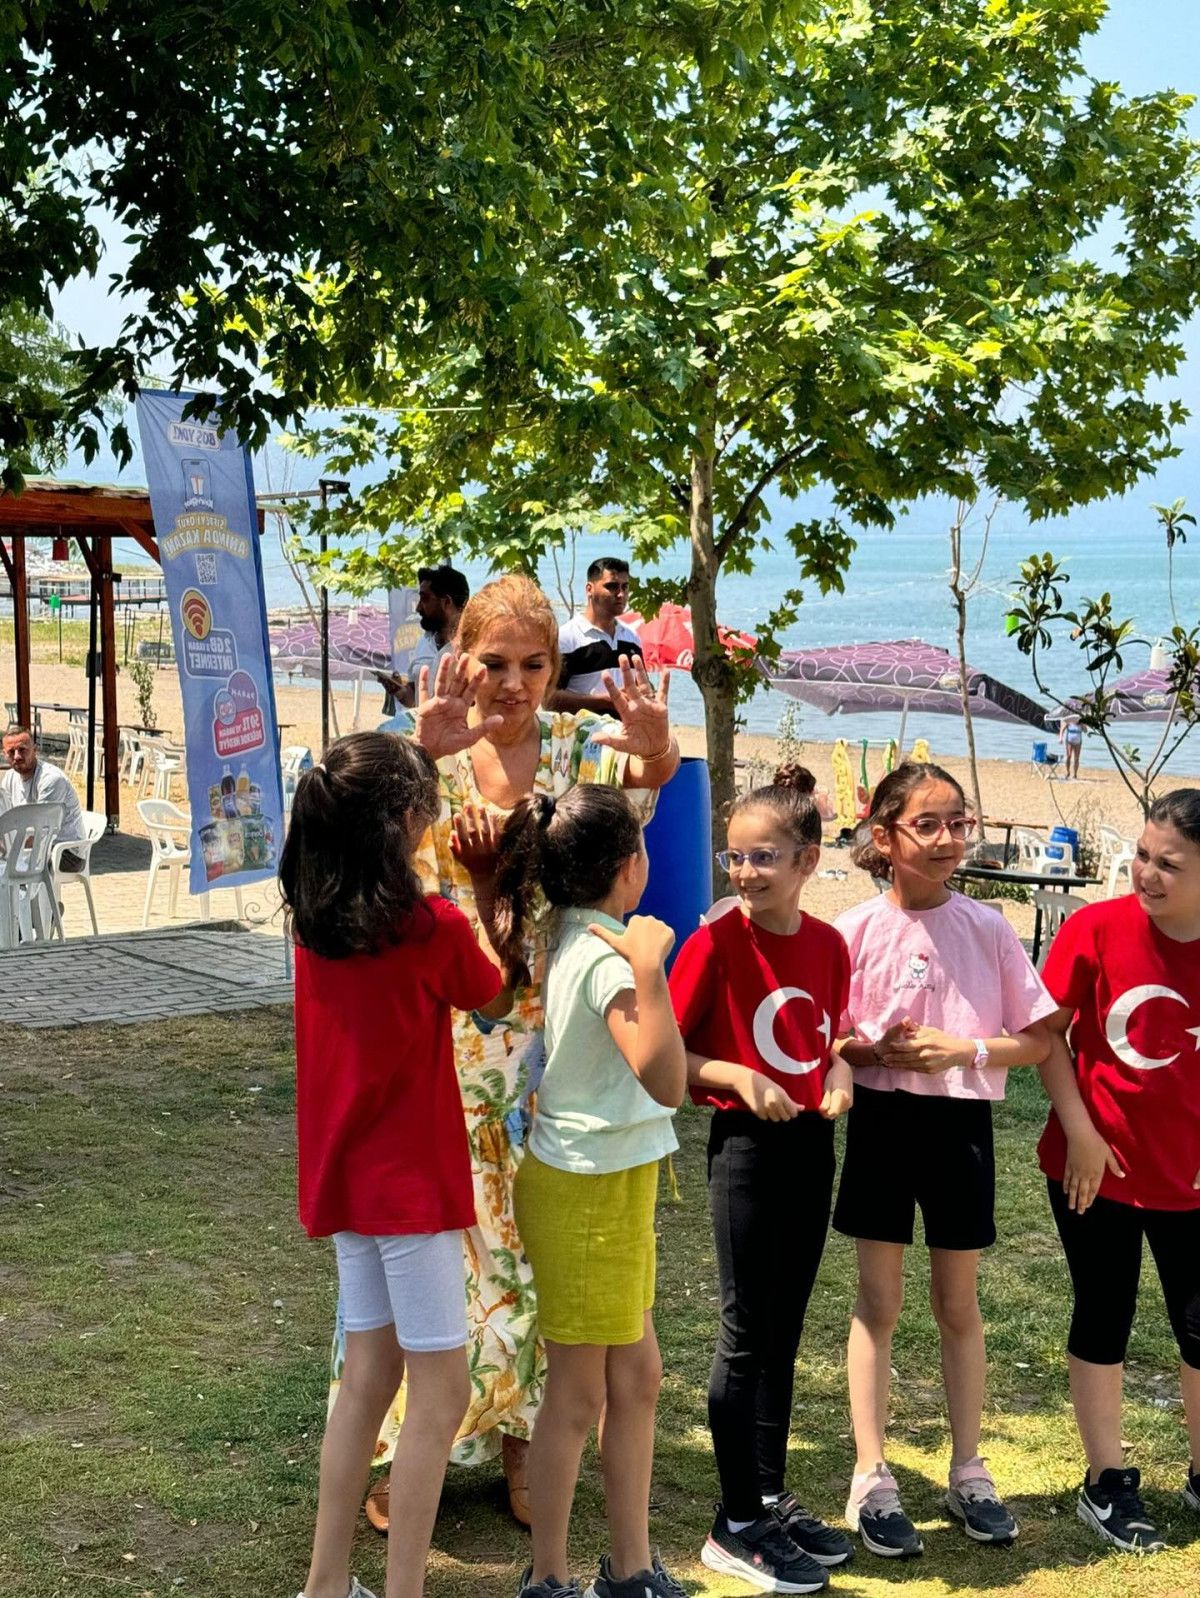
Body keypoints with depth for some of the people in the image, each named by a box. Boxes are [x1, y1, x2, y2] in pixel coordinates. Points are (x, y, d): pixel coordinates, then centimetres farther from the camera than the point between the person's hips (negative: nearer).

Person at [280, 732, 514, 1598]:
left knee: (369, 1373, 17)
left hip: (342, 1172, 7)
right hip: (410, 1179, -7)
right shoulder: (433, 925, -17)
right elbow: (496, 1000, 2)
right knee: (441, 1391, 2)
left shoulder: (310, 921, 1)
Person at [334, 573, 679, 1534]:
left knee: (533, 1230, 10)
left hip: (543, 1038, 1)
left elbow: (651, 774, -20)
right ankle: (406, 1448, 18)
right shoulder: (431, 748, -4)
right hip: (440, 1031, -1)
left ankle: (518, 1436, 26)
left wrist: (656, 746, -43)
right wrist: (428, 751, -44)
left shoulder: (578, 745, 0)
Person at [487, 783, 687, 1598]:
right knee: (580, 1395, 5)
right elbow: (667, 1083, -31)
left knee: (637, 1377, 16)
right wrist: (648, 971, -36)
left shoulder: (575, 939, 3)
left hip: (612, 1183, 9)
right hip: (587, 1192, -9)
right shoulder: (607, 957, -23)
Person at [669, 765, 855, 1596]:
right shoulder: (716, 941, -13)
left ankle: (774, 1497, 28)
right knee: (747, 1334, 1)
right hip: (746, 1145, -5)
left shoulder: (829, 945, 2)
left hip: (812, 1145, 5)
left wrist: (838, 1072, -5)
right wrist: (738, 1077, -23)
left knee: (785, 1331, 15)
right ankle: (737, 1526, 12)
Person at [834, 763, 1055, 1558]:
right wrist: (879, 1052, -21)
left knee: (958, 1304, 14)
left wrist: (967, 1050, -17)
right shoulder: (857, 930, -8)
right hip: (884, 1120, -1)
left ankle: (968, 1471, 27)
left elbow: (1038, 1039, 0)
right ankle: (872, 1479, 15)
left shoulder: (988, 927, -4)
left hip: (962, 1124, 1)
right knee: (879, 1303, 7)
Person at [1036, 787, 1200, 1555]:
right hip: (1097, 1166, -1)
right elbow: (1048, 1032, -6)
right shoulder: (1096, 928, -13)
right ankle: (1108, 1483, 25)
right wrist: (1079, 1131, -11)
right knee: (1104, 1317, 11)